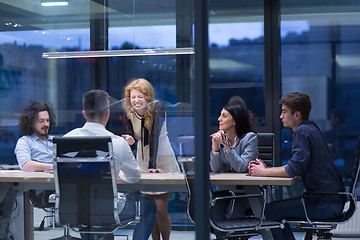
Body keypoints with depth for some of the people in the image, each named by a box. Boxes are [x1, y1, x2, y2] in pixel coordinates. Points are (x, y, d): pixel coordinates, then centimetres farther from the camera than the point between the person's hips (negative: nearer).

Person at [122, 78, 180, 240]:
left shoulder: (157, 109, -17)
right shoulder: (129, 114, -4)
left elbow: (154, 137, -27)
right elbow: (131, 139, -3)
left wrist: (152, 165, -36)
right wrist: (129, 142, -28)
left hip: (163, 160, -4)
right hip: (142, 162, 4)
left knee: (160, 208, -9)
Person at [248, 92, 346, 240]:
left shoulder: (303, 132, -15)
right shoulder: (311, 128, 16)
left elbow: (293, 170, -22)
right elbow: (296, 166, 20)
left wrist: (264, 172, -8)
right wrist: (266, 169, 9)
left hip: (325, 203, -10)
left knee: (270, 211, -7)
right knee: (278, 208, 18)